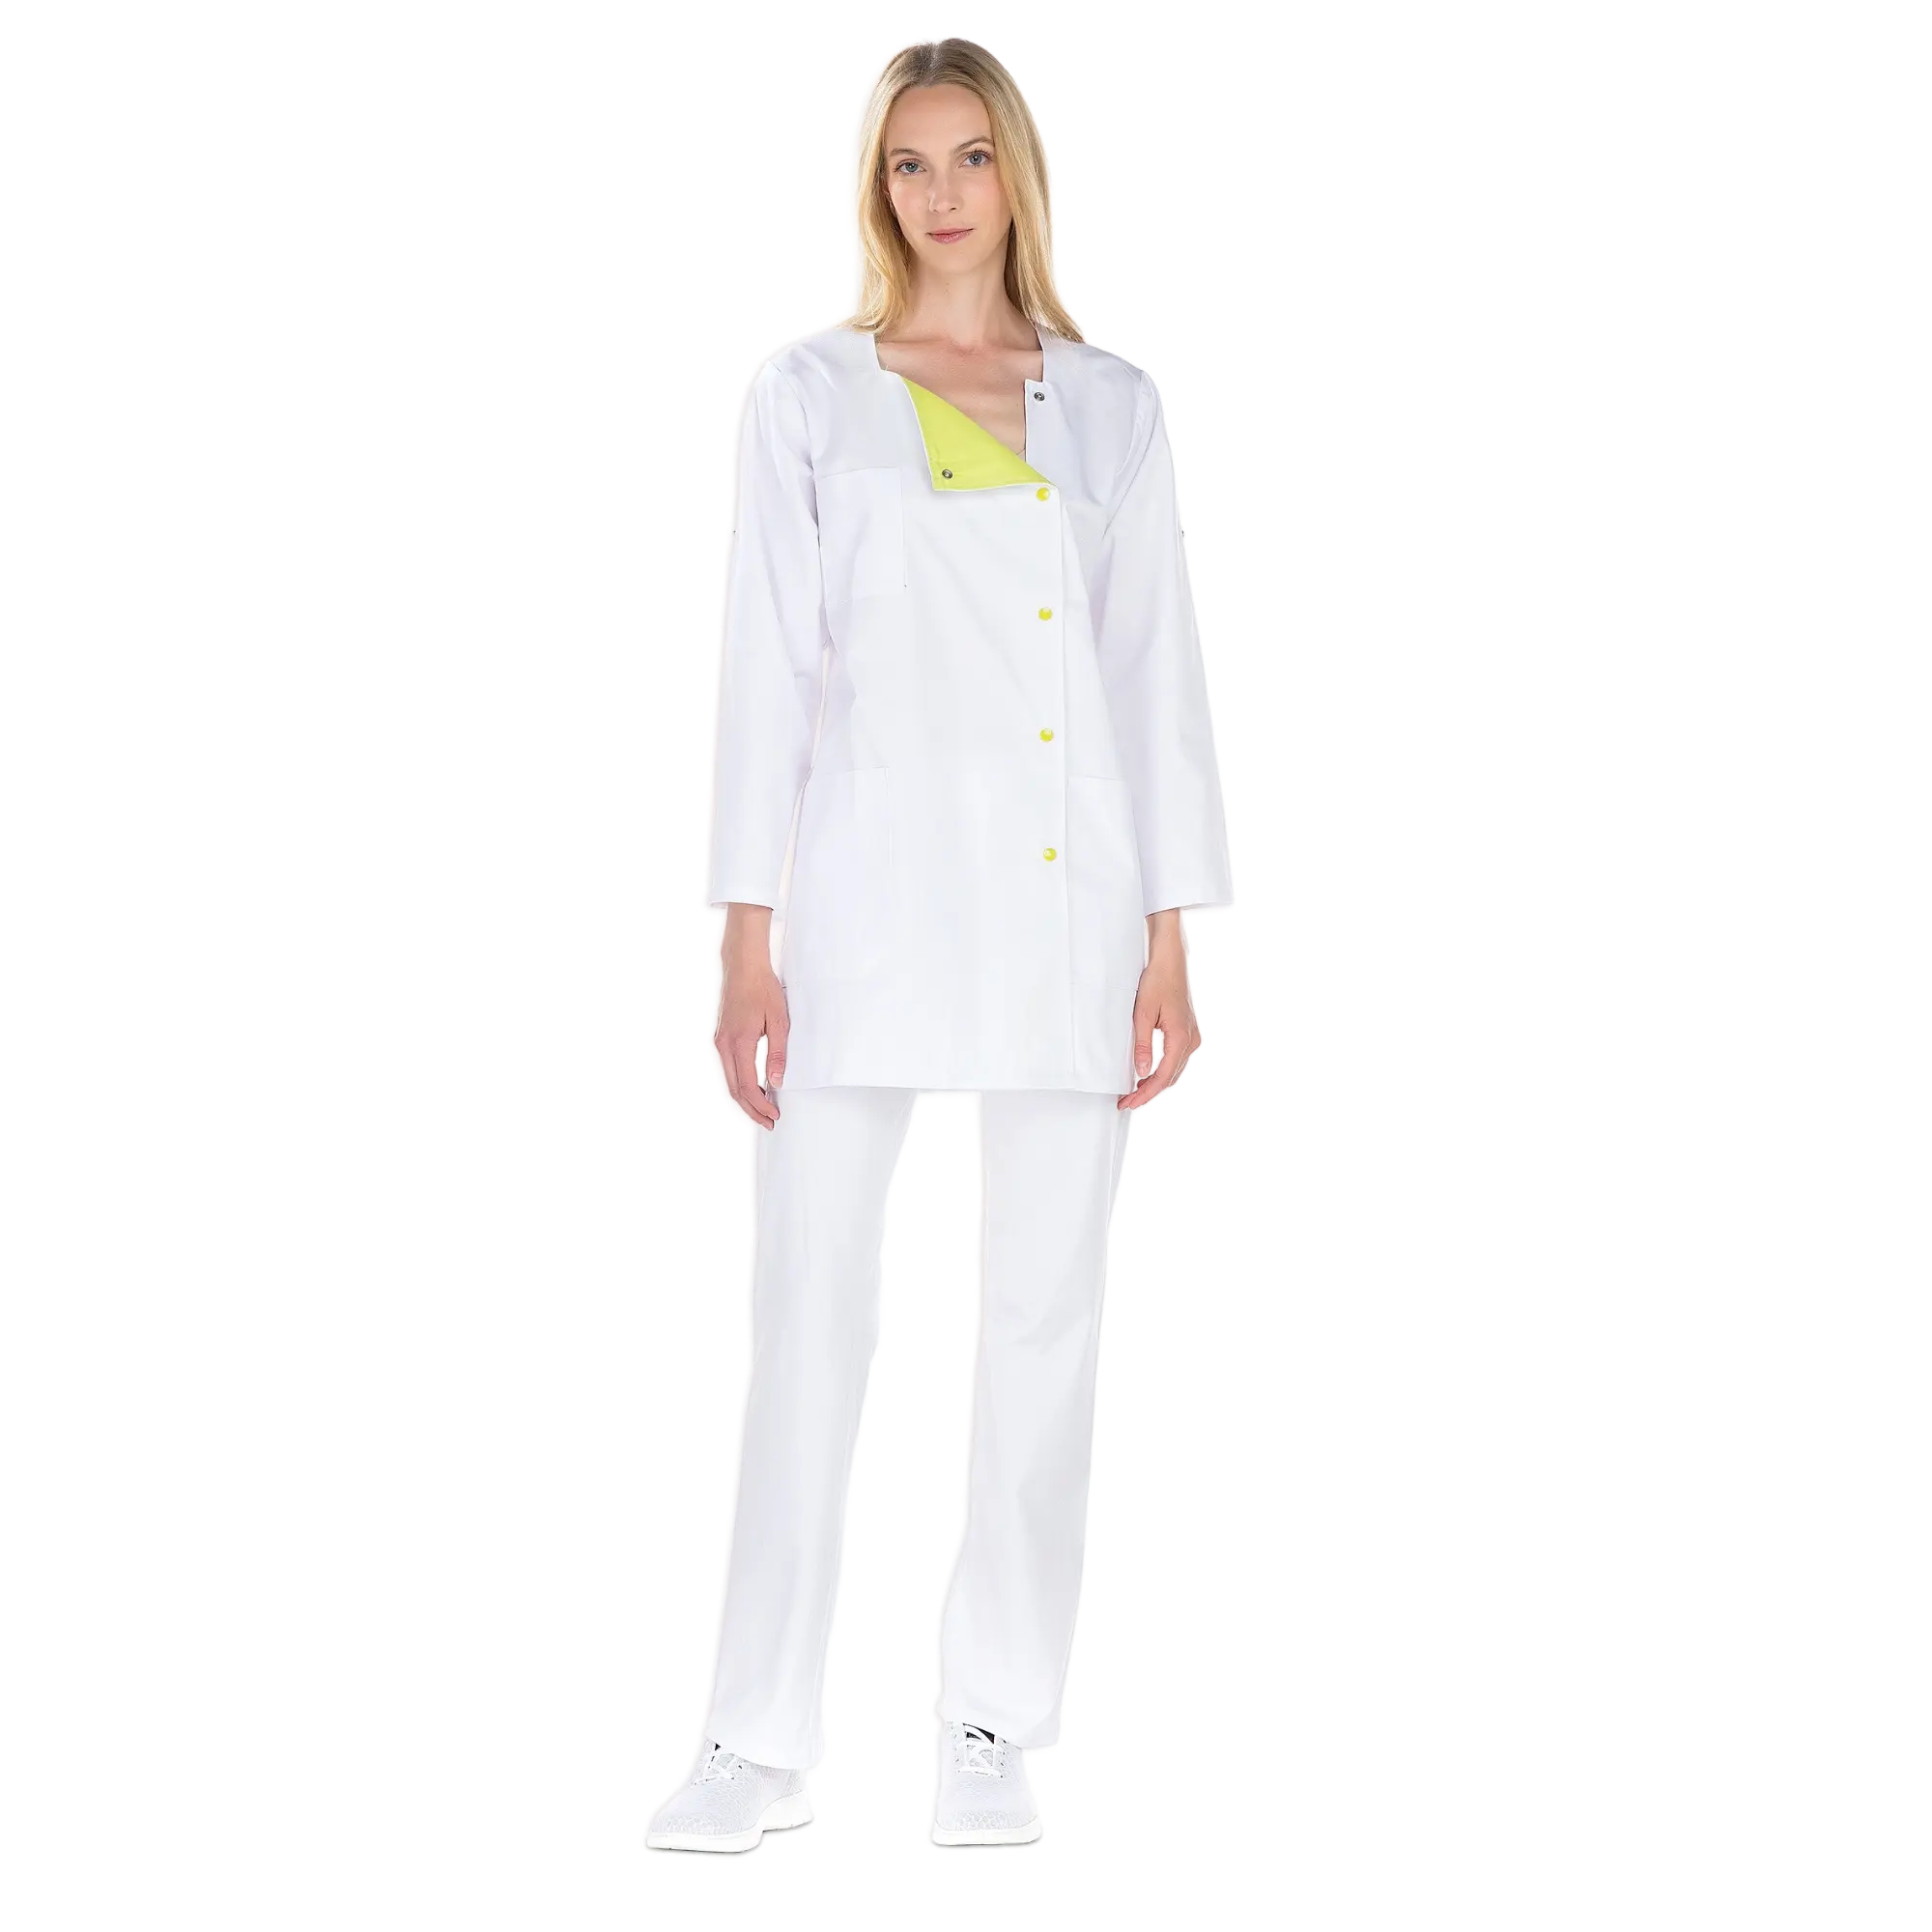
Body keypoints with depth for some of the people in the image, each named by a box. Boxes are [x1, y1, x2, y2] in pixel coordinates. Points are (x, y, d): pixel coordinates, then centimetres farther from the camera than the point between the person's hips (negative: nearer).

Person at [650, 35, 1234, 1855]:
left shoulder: (1110, 403, 10)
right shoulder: (810, 393, 5)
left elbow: (1161, 676, 9)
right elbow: (763, 665, 1)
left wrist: (1173, 940, 2)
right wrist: (743, 937, -6)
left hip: (1066, 912, 2)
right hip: (864, 902, -2)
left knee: (1042, 1331, 4)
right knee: (807, 1331, -4)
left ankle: (995, 1738, 13)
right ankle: (760, 1743, 4)